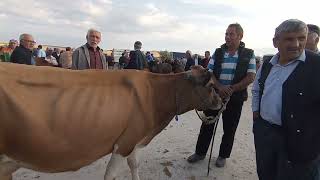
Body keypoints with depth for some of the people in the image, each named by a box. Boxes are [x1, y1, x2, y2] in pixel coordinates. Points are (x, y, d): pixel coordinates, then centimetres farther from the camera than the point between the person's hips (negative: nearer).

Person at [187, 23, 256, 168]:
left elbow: (251, 77, -8)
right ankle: (200, 152, 27)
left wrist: (232, 89, -18)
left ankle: (223, 156, 32)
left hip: (235, 98, -1)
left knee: (229, 129, 11)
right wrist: (220, 87, -18)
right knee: (207, 125, 10)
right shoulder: (218, 52, 4)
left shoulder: (248, 54, -1)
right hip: (214, 95, 2)